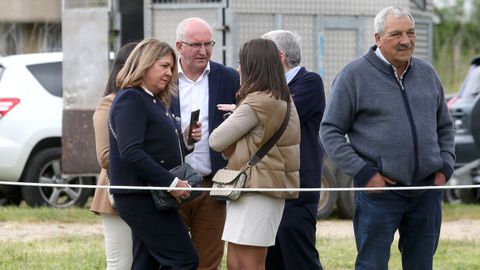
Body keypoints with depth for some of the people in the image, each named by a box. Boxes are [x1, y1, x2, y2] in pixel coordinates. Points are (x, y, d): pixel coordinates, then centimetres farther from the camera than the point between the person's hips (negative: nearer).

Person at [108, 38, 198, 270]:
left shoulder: (154, 102, 19)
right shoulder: (130, 99, -11)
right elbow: (131, 153, -22)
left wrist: (185, 140, 3)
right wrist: (171, 183, -23)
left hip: (152, 197, 10)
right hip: (140, 197, -10)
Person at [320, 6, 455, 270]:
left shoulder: (426, 73, 12)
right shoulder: (354, 75, -4)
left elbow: (445, 126, 22)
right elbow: (330, 131, -4)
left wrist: (445, 167, 6)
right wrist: (363, 173, -11)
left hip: (427, 189, 5)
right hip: (379, 189, -5)